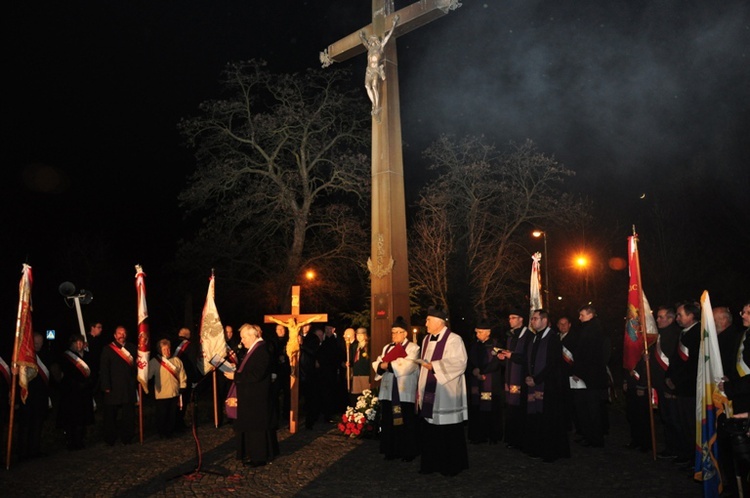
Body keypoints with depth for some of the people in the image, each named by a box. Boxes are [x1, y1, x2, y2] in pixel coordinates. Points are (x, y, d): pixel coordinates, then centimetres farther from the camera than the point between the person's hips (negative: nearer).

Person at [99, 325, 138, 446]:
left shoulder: (132, 348, 8)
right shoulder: (107, 349, -2)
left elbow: (136, 365, 8)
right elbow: (104, 369, -5)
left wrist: (137, 381, -1)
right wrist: (106, 386, -11)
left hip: (129, 387, 3)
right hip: (113, 387, -3)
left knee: (129, 414, 8)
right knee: (111, 414, 7)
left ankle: (127, 437, 19)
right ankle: (110, 439, 20)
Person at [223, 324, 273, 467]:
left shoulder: (261, 351, -22)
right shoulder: (253, 350, 10)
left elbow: (256, 375, -28)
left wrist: (235, 376, -22)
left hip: (257, 398, -10)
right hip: (249, 397, 10)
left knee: (256, 427, 1)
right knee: (250, 427, 17)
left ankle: (259, 458, 12)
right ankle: (252, 454, 28)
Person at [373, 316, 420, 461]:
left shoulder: (413, 348, -2)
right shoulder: (387, 348, 16)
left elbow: (408, 366, -18)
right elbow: (377, 364, 8)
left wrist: (388, 365, -12)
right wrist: (382, 365, -15)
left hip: (405, 392, -5)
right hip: (388, 391, 5)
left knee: (406, 423, 0)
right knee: (389, 421, 7)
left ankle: (408, 452, 11)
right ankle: (391, 450, 18)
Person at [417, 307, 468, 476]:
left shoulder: (454, 339, -12)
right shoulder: (427, 339, 11)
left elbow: (459, 362, -21)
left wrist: (434, 365, -22)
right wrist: (420, 389, 12)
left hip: (447, 394, -7)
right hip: (429, 393, 7)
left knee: (449, 433, 3)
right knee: (430, 431, 12)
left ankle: (452, 465, 17)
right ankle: (431, 463, 23)